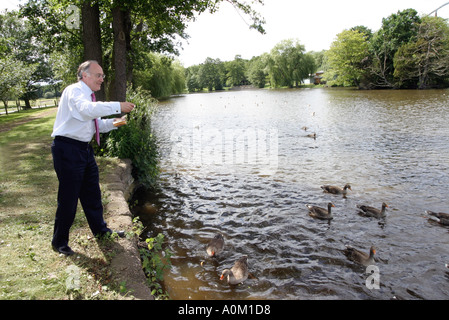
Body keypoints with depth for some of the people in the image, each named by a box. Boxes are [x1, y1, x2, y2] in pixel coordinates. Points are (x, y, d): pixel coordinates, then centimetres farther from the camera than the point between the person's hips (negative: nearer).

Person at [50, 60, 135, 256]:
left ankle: (99, 230, 35)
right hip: (68, 149, -9)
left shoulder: (88, 96, 15)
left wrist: (113, 123, -1)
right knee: (68, 196, -1)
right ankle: (59, 242, 17)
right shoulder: (74, 91, -13)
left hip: (84, 149, 9)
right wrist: (118, 107, -33)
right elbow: (87, 110, -34)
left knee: (92, 192, 18)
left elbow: (97, 123, 18)